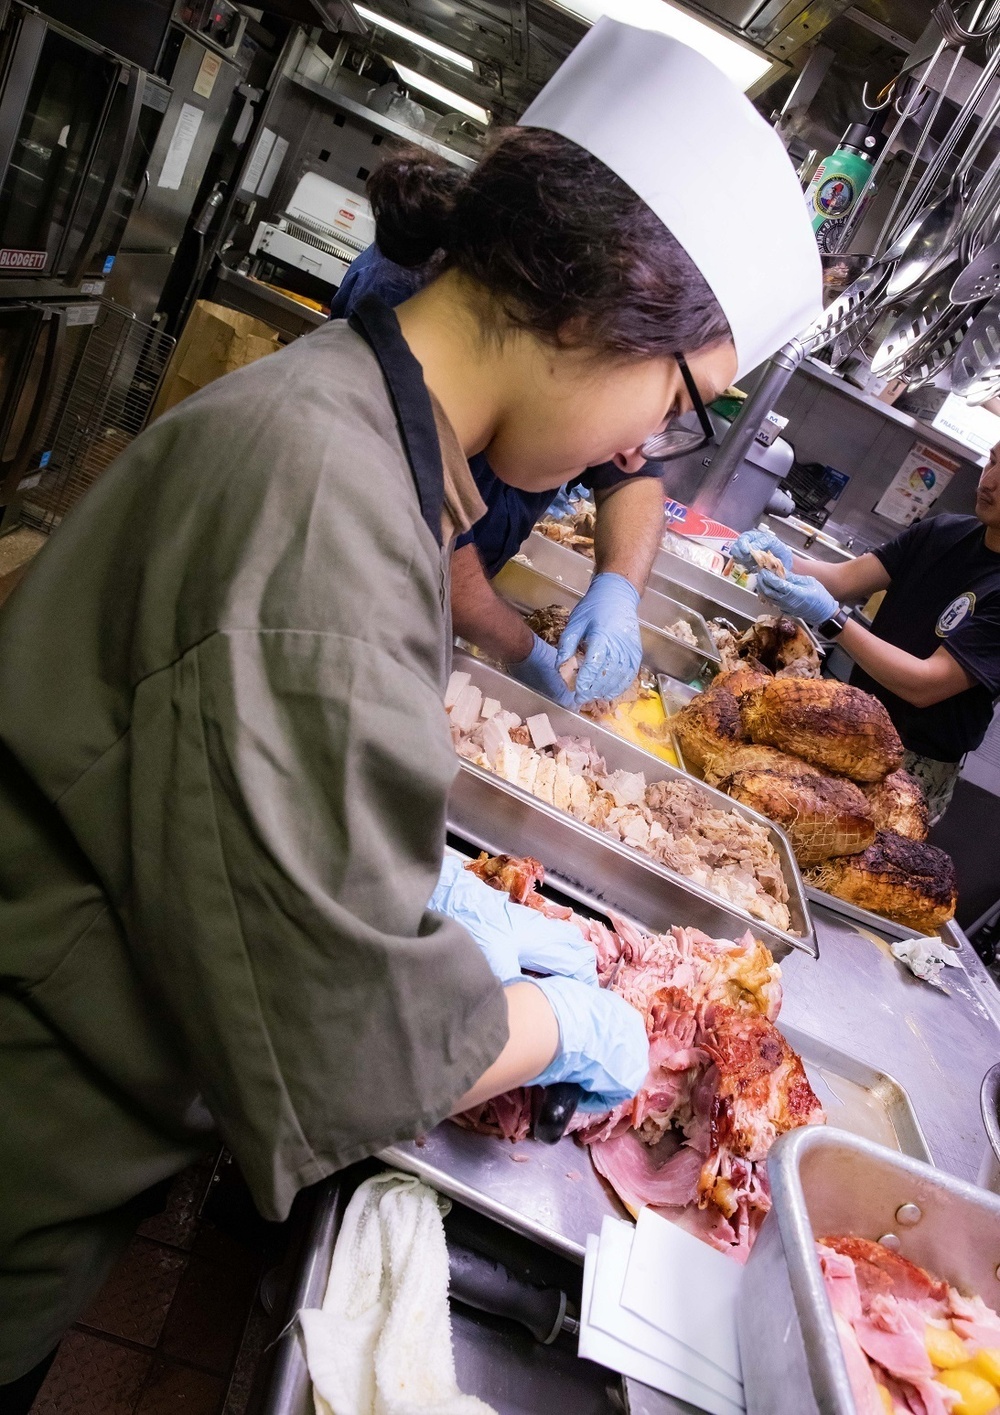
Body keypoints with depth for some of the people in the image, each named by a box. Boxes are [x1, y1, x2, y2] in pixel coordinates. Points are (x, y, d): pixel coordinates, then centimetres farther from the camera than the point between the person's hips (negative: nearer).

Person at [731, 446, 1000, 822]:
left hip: (913, 764, -6)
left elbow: (926, 685, -25)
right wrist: (785, 561, -25)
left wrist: (831, 618, -33)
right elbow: (845, 578, -4)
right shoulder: (942, 532, 1)